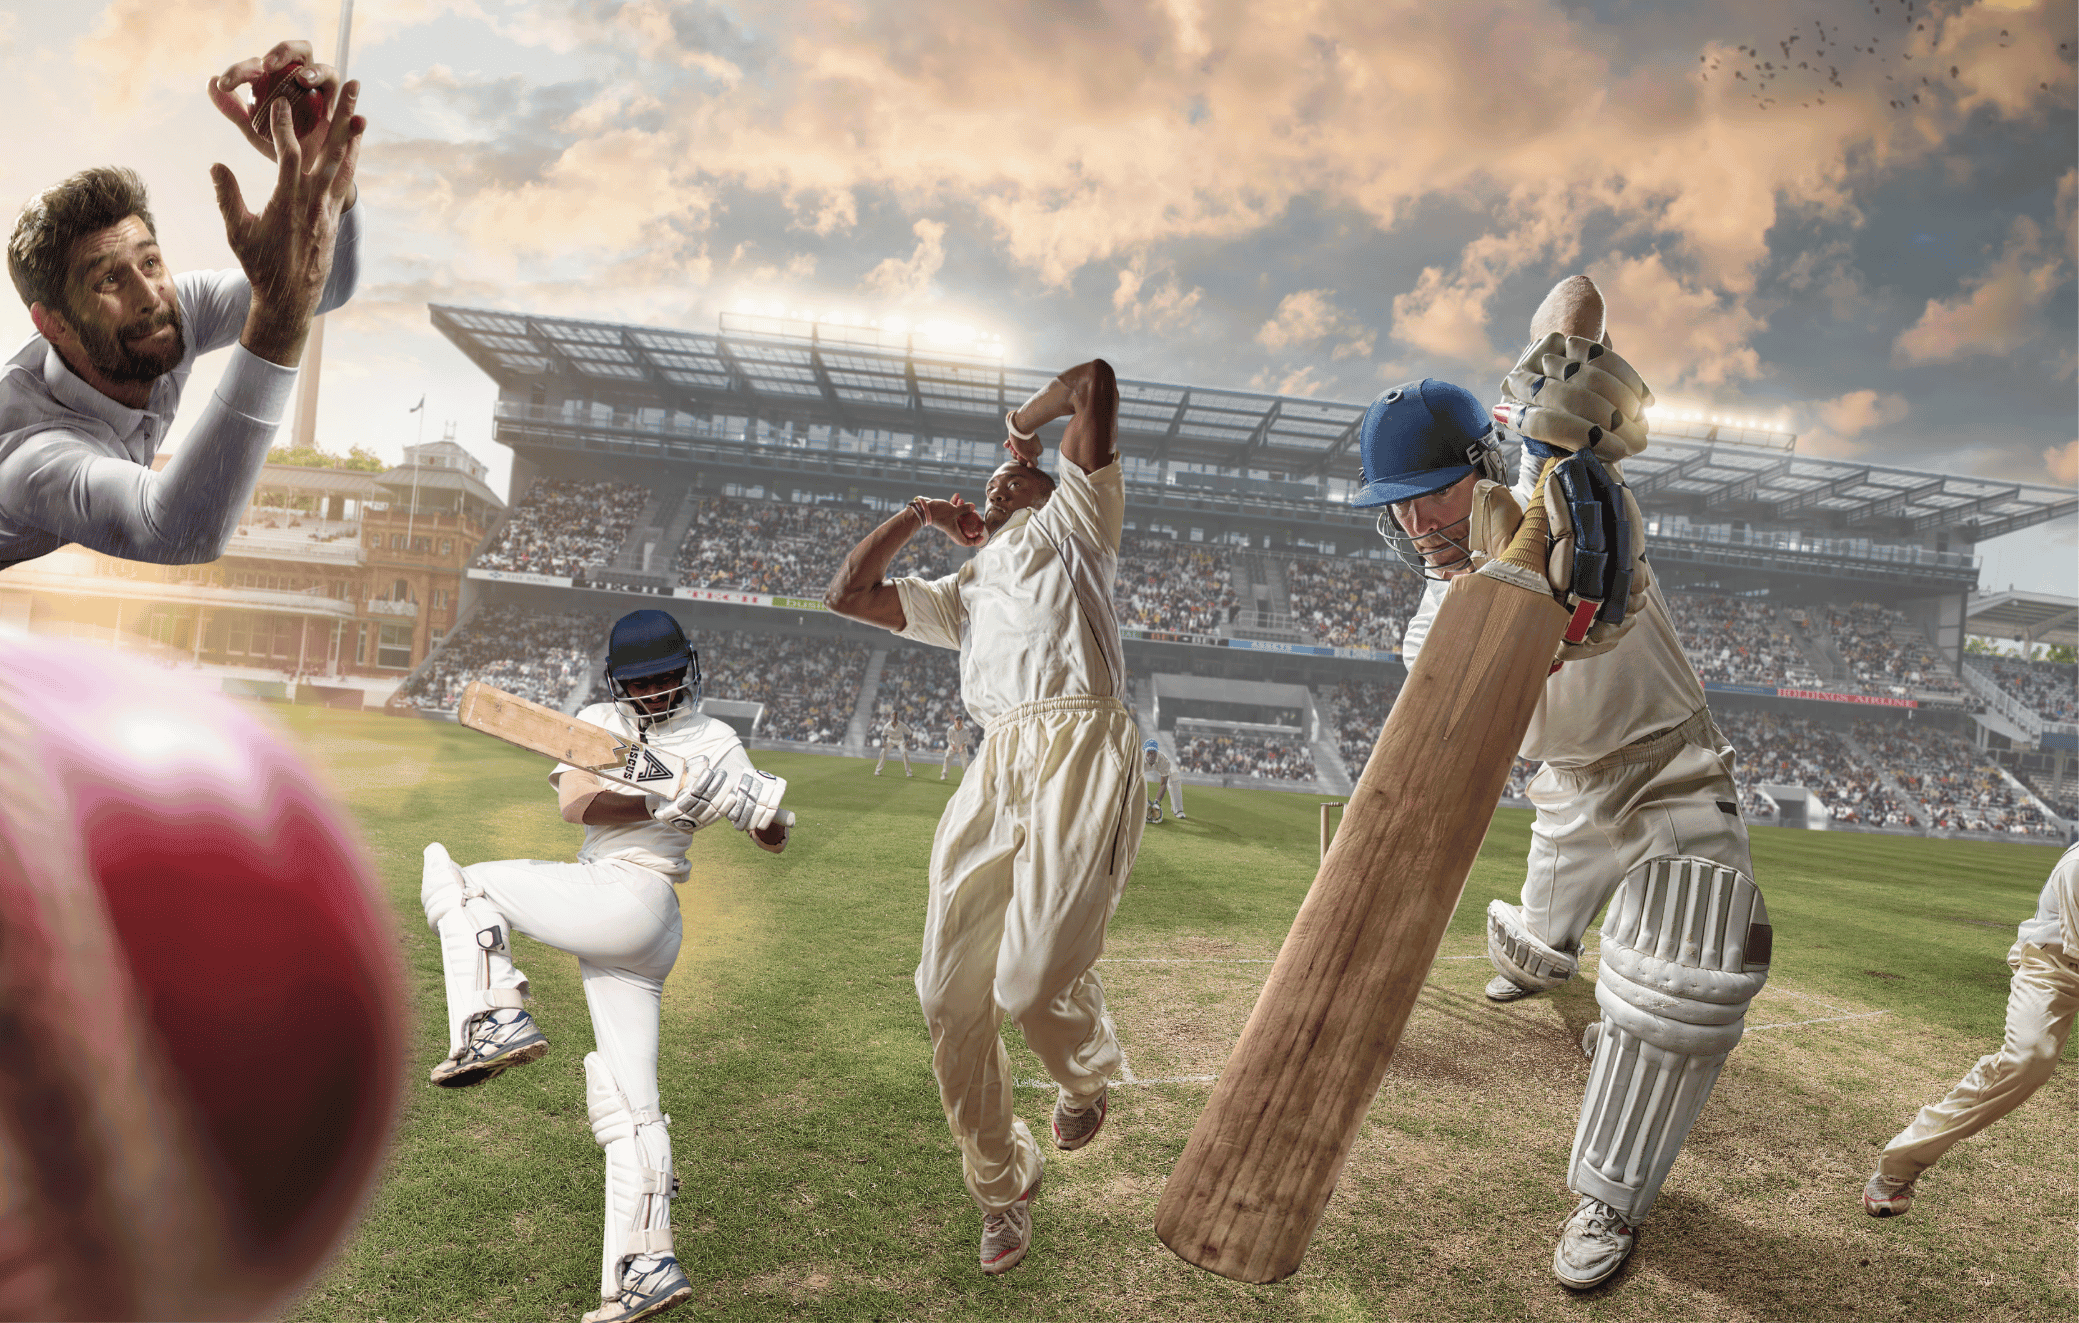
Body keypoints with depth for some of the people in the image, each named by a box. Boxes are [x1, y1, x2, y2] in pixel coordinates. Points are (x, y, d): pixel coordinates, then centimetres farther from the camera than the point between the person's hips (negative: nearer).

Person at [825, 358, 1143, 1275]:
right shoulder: (963, 589, 35)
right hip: (996, 768, 6)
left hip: (1082, 748, -6)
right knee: (950, 996, -1)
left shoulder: (1074, 521, 21)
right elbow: (847, 594, 32)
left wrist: (1024, 419, 29)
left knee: (1033, 982, -18)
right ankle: (1002, 1188, 21)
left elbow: (1094, 381, 12)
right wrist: (920, 515, 35)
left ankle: (1088, 1072, 19)